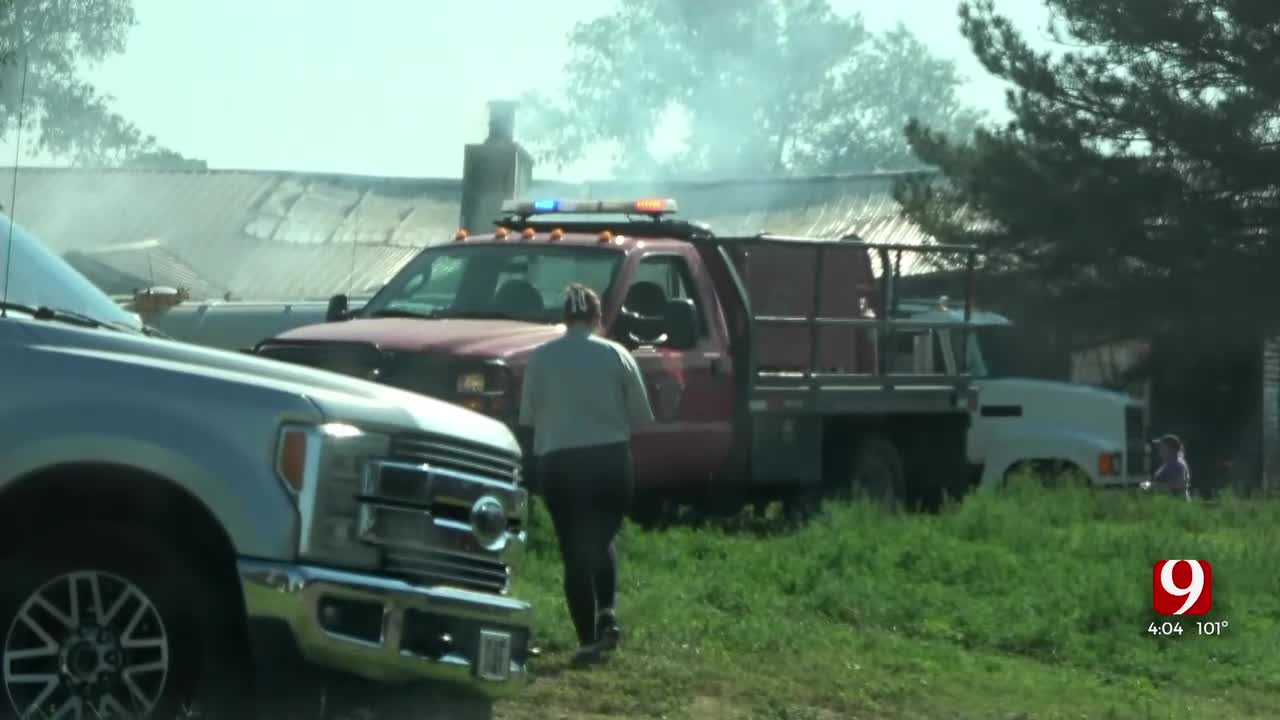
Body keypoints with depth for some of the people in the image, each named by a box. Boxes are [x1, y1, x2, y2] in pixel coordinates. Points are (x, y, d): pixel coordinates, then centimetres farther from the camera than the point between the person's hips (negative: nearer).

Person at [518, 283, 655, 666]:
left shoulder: (541, 358, -1)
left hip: (560, 463, -1)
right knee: (602, 540, 21)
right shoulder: (616, 355, -1)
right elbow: (641, 415, 2)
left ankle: (588, 641, 1)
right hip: (611, 458, 1)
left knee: (574, 551, 4)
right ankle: (607, 612, 4)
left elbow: (527, 417, 6)